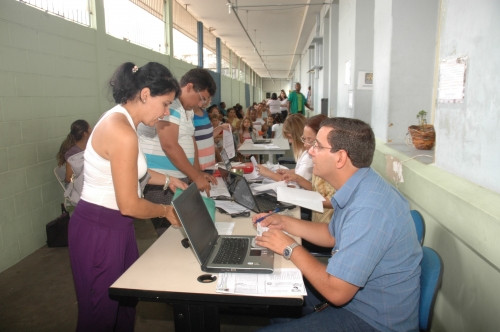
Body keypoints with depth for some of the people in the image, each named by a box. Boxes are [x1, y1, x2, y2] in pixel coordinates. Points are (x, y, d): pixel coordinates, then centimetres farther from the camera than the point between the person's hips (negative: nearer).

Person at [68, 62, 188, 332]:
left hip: (113, 225, 9)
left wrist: (166, 180, 18)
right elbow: (129, 205, -23)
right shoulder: (122, 132, -26)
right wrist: (166, 210, -6)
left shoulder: (119, 120, 4)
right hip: (100, 229, -9)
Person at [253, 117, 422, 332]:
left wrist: (290, 248, -17)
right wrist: (284, 222, 4)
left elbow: (336, 292, -29)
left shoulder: (368, 210, -32)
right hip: (353, 292, 9)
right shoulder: (358, 188, -1)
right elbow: (332, 235, 15)